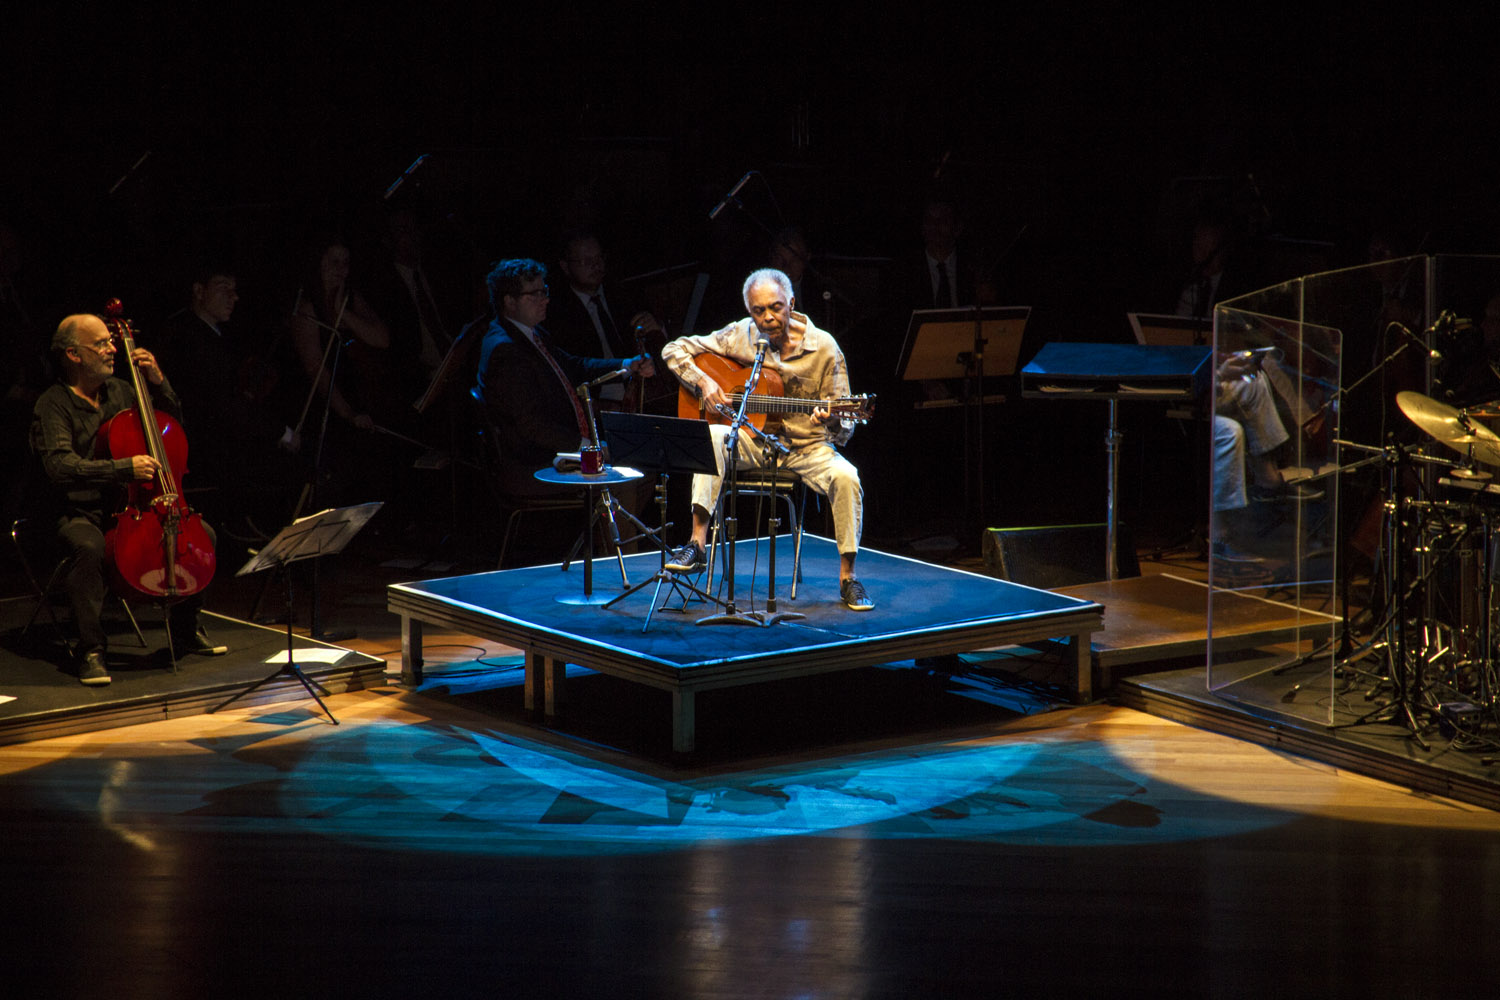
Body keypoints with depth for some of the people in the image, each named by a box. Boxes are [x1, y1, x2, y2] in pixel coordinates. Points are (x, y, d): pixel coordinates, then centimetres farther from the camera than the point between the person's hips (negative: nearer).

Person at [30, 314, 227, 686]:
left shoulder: (120, 391, 11)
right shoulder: (53, 405, -9)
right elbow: (61, 467, -25)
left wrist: (158, 382, 3)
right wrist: (126, 467, -33)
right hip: (81, 514, -6)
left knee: (202, 533, -10)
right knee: (89, 548, -39)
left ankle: (184, 629, 8)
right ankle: (91, 649, -27)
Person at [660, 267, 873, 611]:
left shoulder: (823, 347, -8)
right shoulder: (741, 336, -2)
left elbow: (844, 426, -7)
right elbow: (675, 350, 3)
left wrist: (831, 422, -31)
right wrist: (703, 383, -13)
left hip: (807, 447, -1)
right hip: (753, 440, 1)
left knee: (846, 477, -30)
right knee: (713, 436, -30)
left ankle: (847, 579, -15)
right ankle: (697, 544, -31)